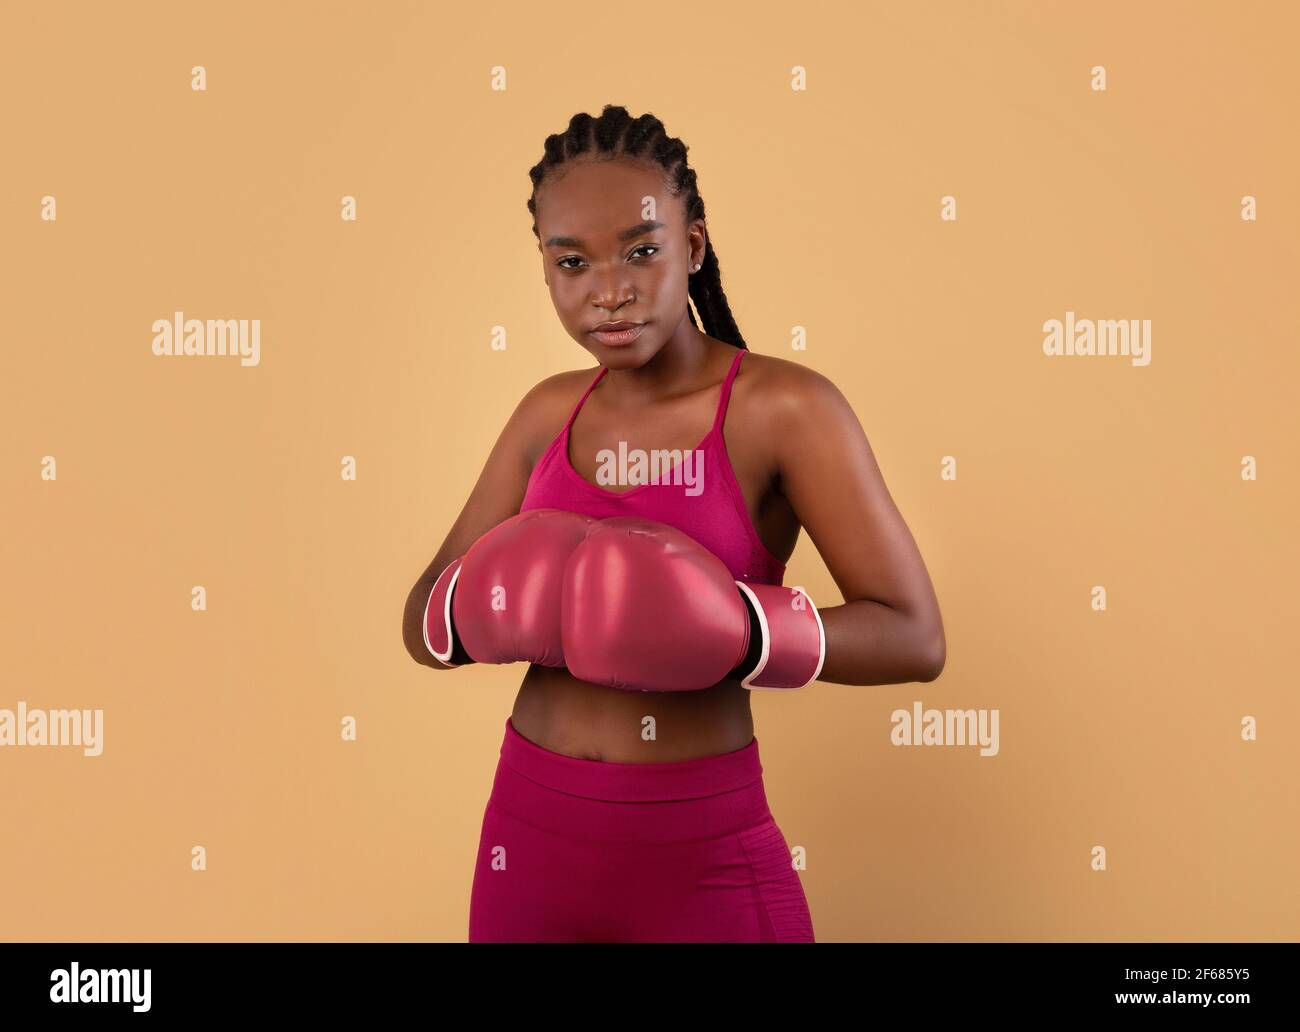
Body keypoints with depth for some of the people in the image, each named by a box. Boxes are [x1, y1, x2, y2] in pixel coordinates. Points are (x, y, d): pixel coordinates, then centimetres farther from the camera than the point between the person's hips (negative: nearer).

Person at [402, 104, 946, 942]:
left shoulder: (784, 407, -12)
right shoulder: (549, 414, 3)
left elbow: (914, 638, -13)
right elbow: (424, 623, 6)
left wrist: (718, 630, -26)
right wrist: (500, 608, -16)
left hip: (703, 853, -4)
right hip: (528, 832, 5)